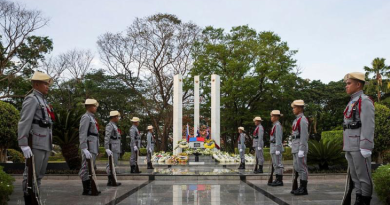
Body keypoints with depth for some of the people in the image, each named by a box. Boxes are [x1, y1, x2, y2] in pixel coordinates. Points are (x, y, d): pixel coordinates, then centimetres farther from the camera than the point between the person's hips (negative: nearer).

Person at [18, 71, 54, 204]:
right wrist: (24, 145, -22)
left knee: (39, 174, 11)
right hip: (36, 144, -9)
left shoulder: (43, 101, 21)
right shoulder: (32, 99, -6)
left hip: (45, 144, 9)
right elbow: (24, 123, -16)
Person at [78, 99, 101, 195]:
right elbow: (82, 134, -18)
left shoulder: (92, 118, 19)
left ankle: (90, 188, 19)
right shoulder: (86, 117, -10)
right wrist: (84, 149, -25)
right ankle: (86, 190, -1)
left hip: (93, 147, 10)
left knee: (91, 168, 13)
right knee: (86, 168, -6)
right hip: (89, 147, -10)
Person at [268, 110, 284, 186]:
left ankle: (280, 181, -2)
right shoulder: (275, 125, 17)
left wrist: (277, 150, -22)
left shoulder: (278, 125, -14)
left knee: (278, 164, -6)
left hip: (276, 147, -10)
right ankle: (277, 180, 16)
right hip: (273, 148, 10)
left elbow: (278, 138, -19)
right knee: (275, 165, 11)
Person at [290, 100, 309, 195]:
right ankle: (301, 187, 18)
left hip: (300, 148, -10)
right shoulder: (297, 120, 18)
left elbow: (304, 136, -18)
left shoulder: (303, 120, -12)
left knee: (302, 168, -5)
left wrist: (301, 150, -21)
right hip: (295, 148, 10)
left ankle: (304, 189, 1)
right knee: (297, 168, 12)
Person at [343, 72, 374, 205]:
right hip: (350, 146, 9)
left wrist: (365, 148, -21)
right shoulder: (351, 103, 18)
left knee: (364, 176, -2)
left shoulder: (365, 101, -9)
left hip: (360, 147, -9)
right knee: (354, 176, 11)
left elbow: (368, 126, -17)